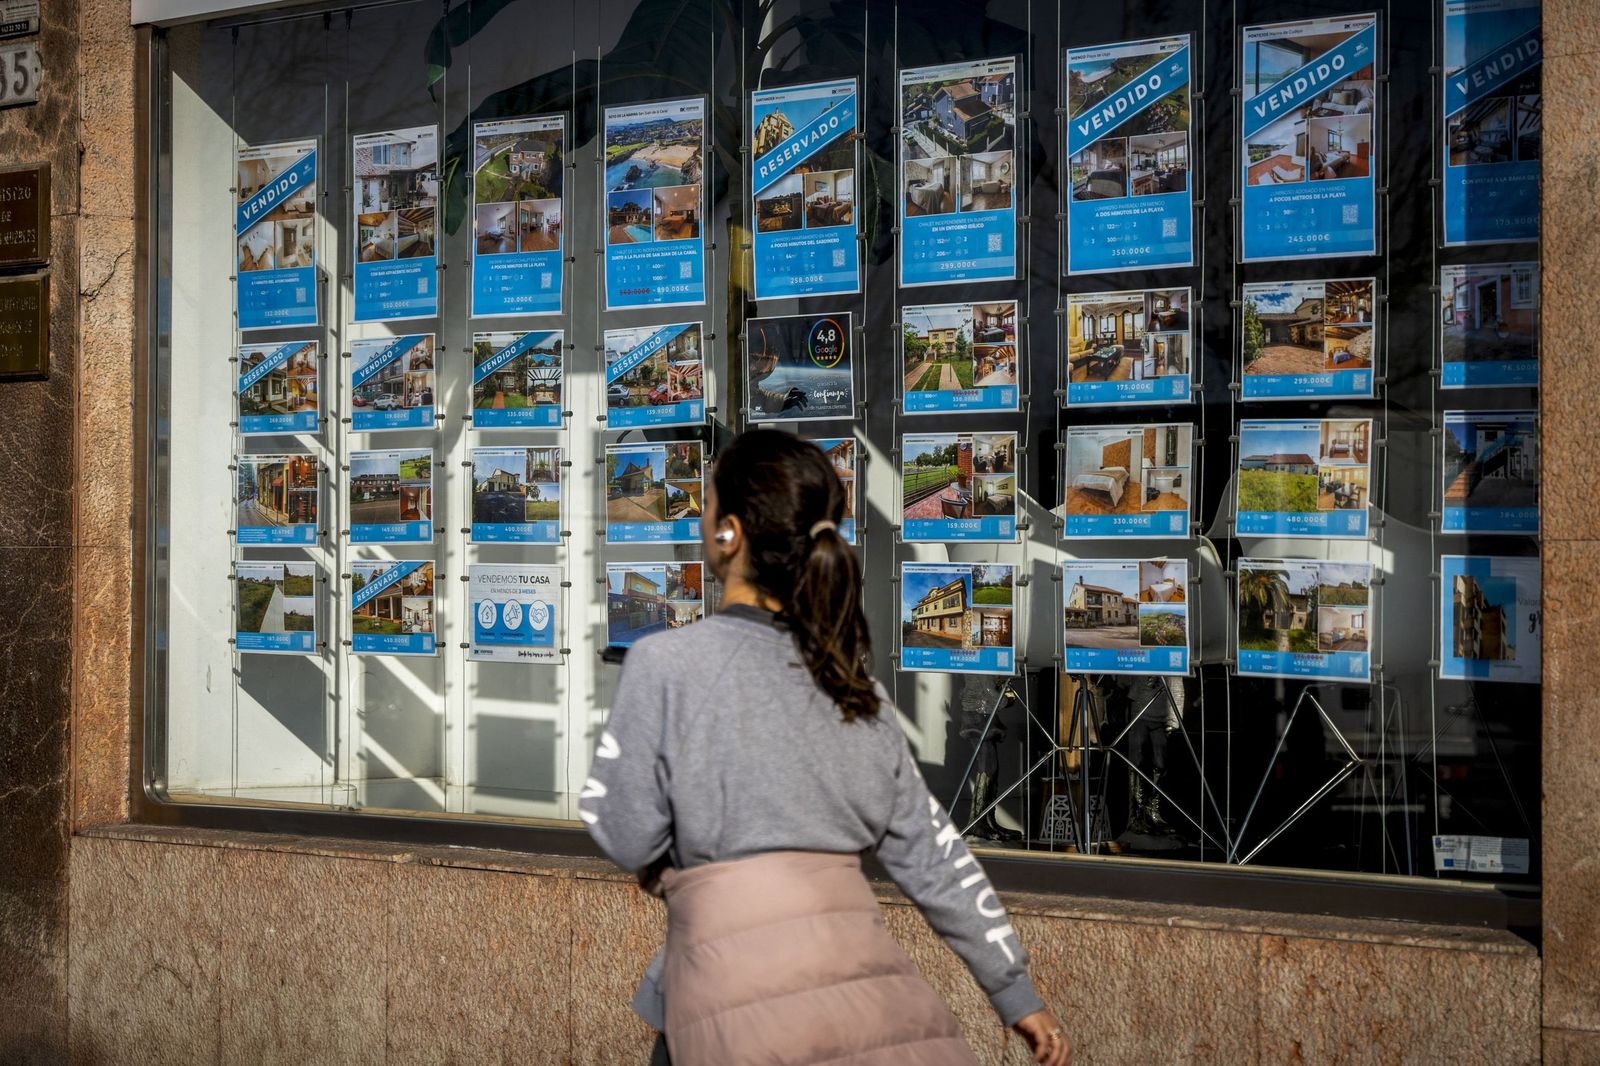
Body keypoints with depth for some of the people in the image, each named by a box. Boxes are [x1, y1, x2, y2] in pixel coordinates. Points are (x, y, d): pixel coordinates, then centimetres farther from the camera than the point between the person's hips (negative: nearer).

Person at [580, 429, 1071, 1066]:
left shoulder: (664, 664, -5)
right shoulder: (848, 677, 10)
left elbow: (627, 840, -2)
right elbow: (930, 851, 12)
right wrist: (1016, 990, 18)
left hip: (740, 993, -4)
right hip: (862, 967, 4)